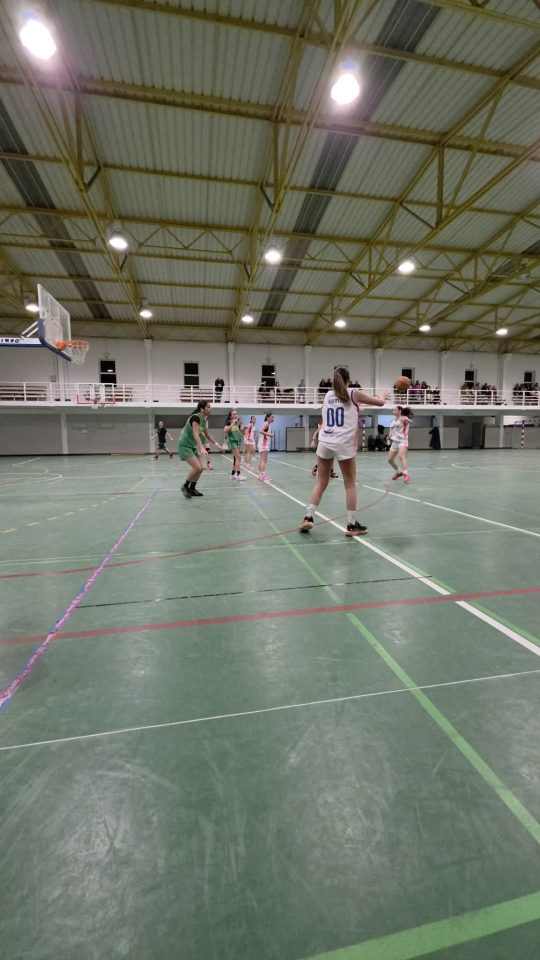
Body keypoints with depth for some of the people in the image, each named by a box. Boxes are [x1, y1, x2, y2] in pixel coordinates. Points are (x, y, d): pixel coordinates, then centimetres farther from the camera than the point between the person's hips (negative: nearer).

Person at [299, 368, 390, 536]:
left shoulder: (328, 395, 14)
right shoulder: (353, 393, 3)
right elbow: (380, 403, 13)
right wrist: (383, 396, 35)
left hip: (325, 442, 4)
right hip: (344, 444, -4)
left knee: (321, 483, 13)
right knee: (350, 485, 5)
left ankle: (308, 518, 9)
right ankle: (352, 525, 9)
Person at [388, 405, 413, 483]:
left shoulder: (403, 418, -7)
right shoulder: (393, 420, 15)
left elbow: (410, 421, -29)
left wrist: (406, 419, -53)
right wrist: (390, 435, 5)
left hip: (402, 440, -8)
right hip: (395, 441, 8)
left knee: (401, 456, -30)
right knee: (390, 459, 9)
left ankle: (406, 475, -35)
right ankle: (398, 472, 32)